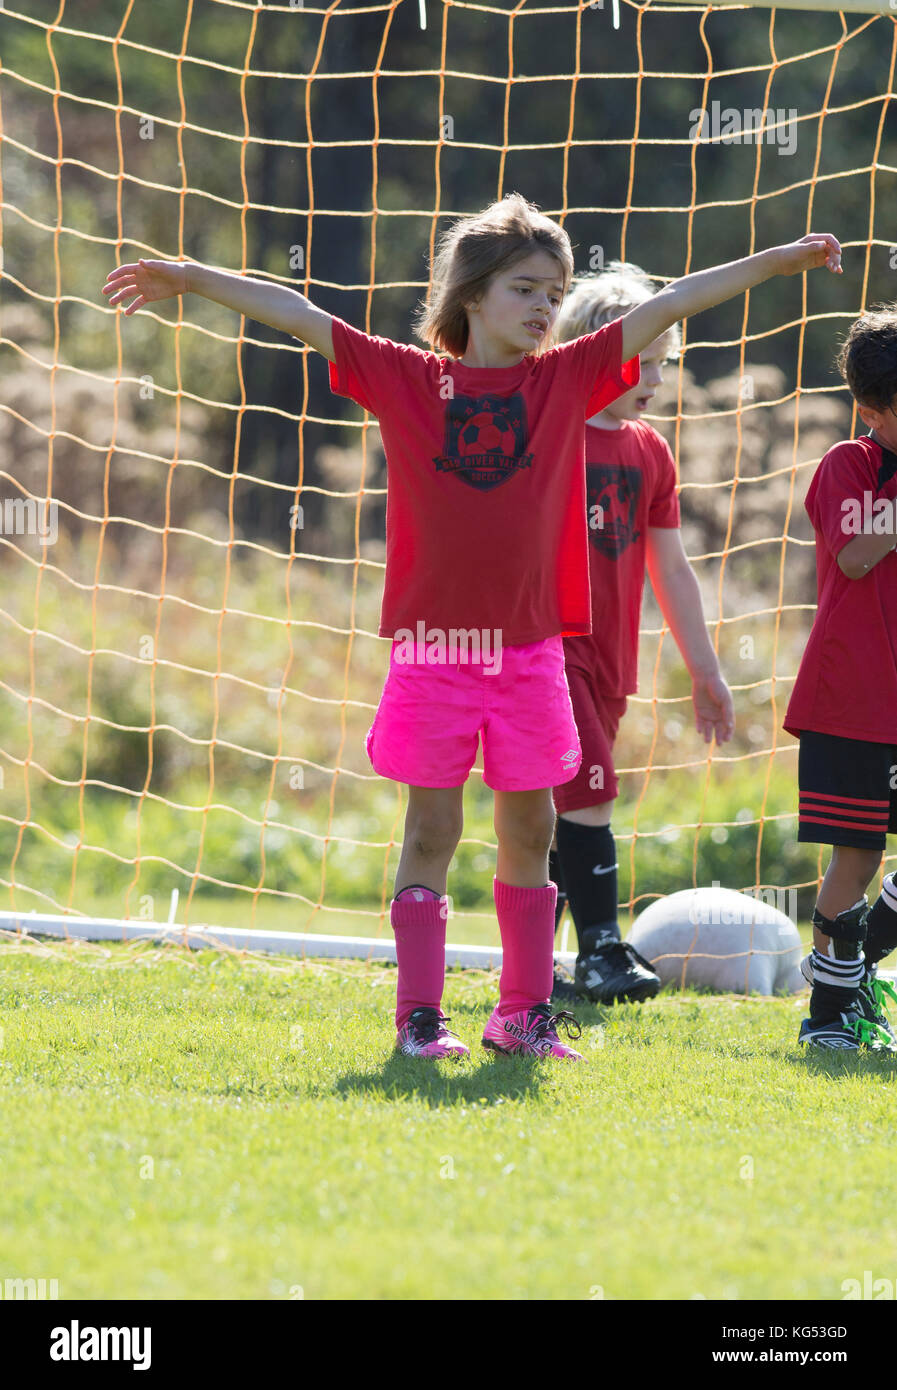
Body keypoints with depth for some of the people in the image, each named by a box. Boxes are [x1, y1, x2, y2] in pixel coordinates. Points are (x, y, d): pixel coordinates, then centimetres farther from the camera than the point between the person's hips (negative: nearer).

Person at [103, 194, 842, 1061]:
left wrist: (779, 262, 2)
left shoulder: (567, 379, 6)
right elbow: (298, 316, 0)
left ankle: (524, 1013, 18)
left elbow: (670, 305, 5)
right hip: (434, 645, -2)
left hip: (531, 650, 2)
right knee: (431, 831, -1)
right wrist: (190, 279, -5)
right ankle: (419, 1016, 3)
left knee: (529, 833, 8)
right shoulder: (408, 380, 2)